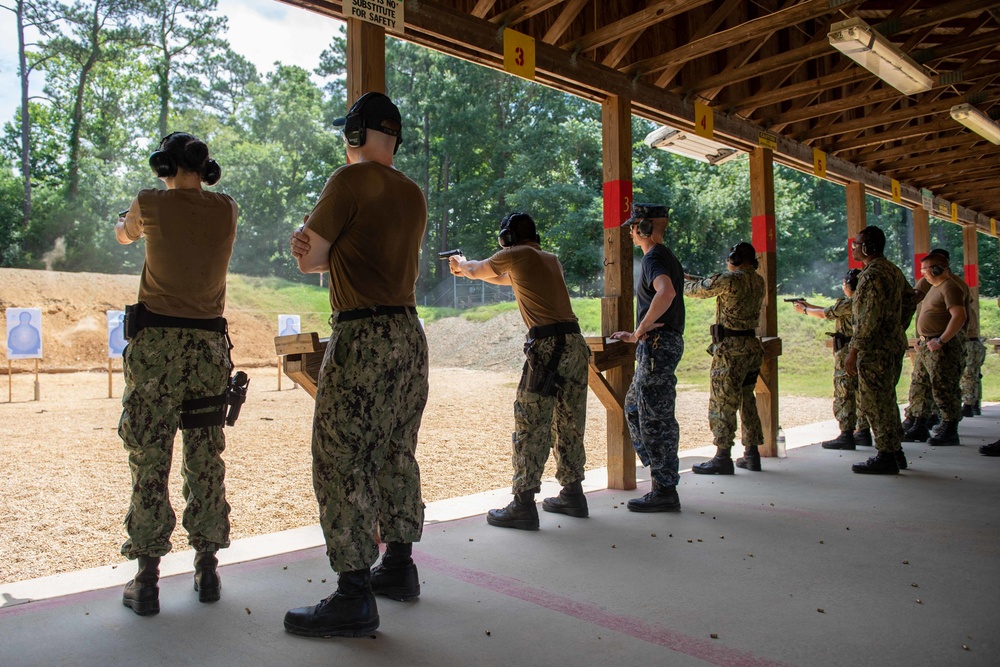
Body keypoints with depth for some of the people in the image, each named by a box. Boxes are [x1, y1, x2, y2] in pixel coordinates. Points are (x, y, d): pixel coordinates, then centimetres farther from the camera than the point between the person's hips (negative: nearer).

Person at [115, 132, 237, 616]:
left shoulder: (151, 204, -2)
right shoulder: (226, 210, 3)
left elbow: (123, 235, 20)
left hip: (156, 342, -2)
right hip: (209, 344, 3)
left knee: (149, 461, 3)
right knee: (206, 462, 9)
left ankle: (146, 580, 7)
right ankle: (207, 570, 18)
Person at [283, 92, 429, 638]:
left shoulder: (351, 180, -8)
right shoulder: (413, 195, 15)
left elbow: (310, 261, -4)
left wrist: (310, 247, 17)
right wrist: (323, 246, 7)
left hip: (363, 338, -9)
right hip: (409, 333, 9)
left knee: (342, 462, -3)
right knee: (396, 455, 16)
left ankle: (354, 597, 2)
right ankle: (399, 567, 28)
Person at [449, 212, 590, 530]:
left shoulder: (516, 255, 0)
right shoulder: (550, 259, 22)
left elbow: (476, 270, 17)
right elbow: (507, 279, 37)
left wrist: (461, 263, 40)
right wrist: (469, 268, 47)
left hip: (548, 345, -8)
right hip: (575, 343, 8)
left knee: (530, 424, -3)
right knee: (569, 424, 15)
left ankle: (523, 505, -1)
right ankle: (573, 495, 25)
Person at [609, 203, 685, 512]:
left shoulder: (654, 257, -12)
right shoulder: (668, 258, 21)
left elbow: (667, 292, -33)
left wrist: (642, 328, -24)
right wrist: (638, 336, 20)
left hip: (658, 346, -11)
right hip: (665, 344, 11)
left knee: (655, 417, -6)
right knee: (634, 407, 19)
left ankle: (665, 491, 1)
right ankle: (658, 470, 25)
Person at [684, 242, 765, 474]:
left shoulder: (730, 279, -14)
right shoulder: (758, 281, 11)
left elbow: (698, 290, -3)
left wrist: (682, 283, 18)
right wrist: (695, 279, 24)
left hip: (731, 348, -8)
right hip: (752, 347, 8)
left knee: (722, 402, -2)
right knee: (746, 400, 16)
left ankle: (722, 458, 1)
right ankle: (751, 454, 21)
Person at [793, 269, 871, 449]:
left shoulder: (847, 303, -15)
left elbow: (825, 314, -2)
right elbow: (832, 311, 20)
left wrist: (804, 310, 15)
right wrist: (809, 305, 25)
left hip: (847, 352, -9)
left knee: (843, 394, -6)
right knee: (860, 391, 14)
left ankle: (846, 435, -6)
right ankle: (863, 432, 21)